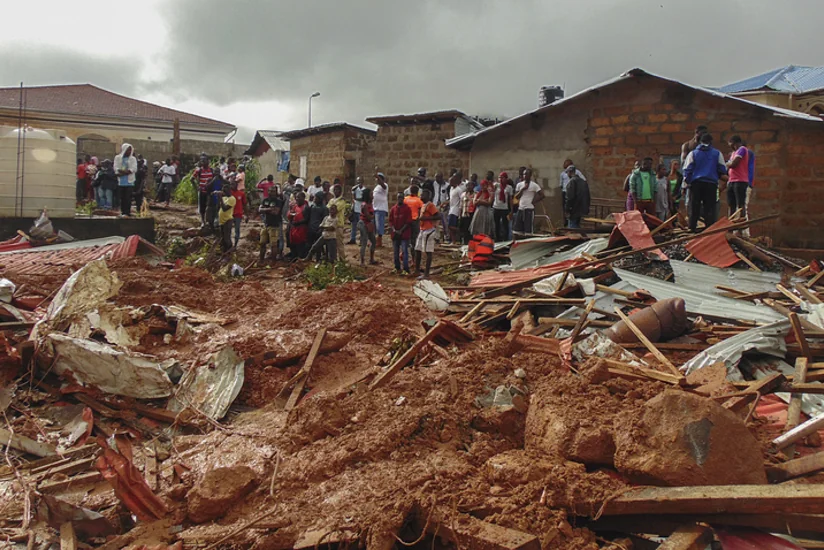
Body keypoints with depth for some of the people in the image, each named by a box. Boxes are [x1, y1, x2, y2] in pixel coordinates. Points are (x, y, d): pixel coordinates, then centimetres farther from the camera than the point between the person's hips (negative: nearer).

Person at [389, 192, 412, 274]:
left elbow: (408, 222, -7)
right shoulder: (393, 209, 10)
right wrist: (393, 229, -7)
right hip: (395, 233, 5)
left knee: (405, 251, -9)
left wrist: (401, 231, -13)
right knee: (395, 252, 9)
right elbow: (390, 220, 9)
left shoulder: (407, 209, -4)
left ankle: (406, 269, -8)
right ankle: (397, 268, 20)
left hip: (404, 234, -5)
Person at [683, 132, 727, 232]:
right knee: (710, 209, 1)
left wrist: (687, 182, 6)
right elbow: (723, 170, 7)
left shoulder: (693, 153, 5)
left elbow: (687, 170, 1)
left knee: (694, 209, 3)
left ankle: (692, 229, 0)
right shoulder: (717, 153, 5)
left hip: (696, 183, 0)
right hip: (711, 183, 0)